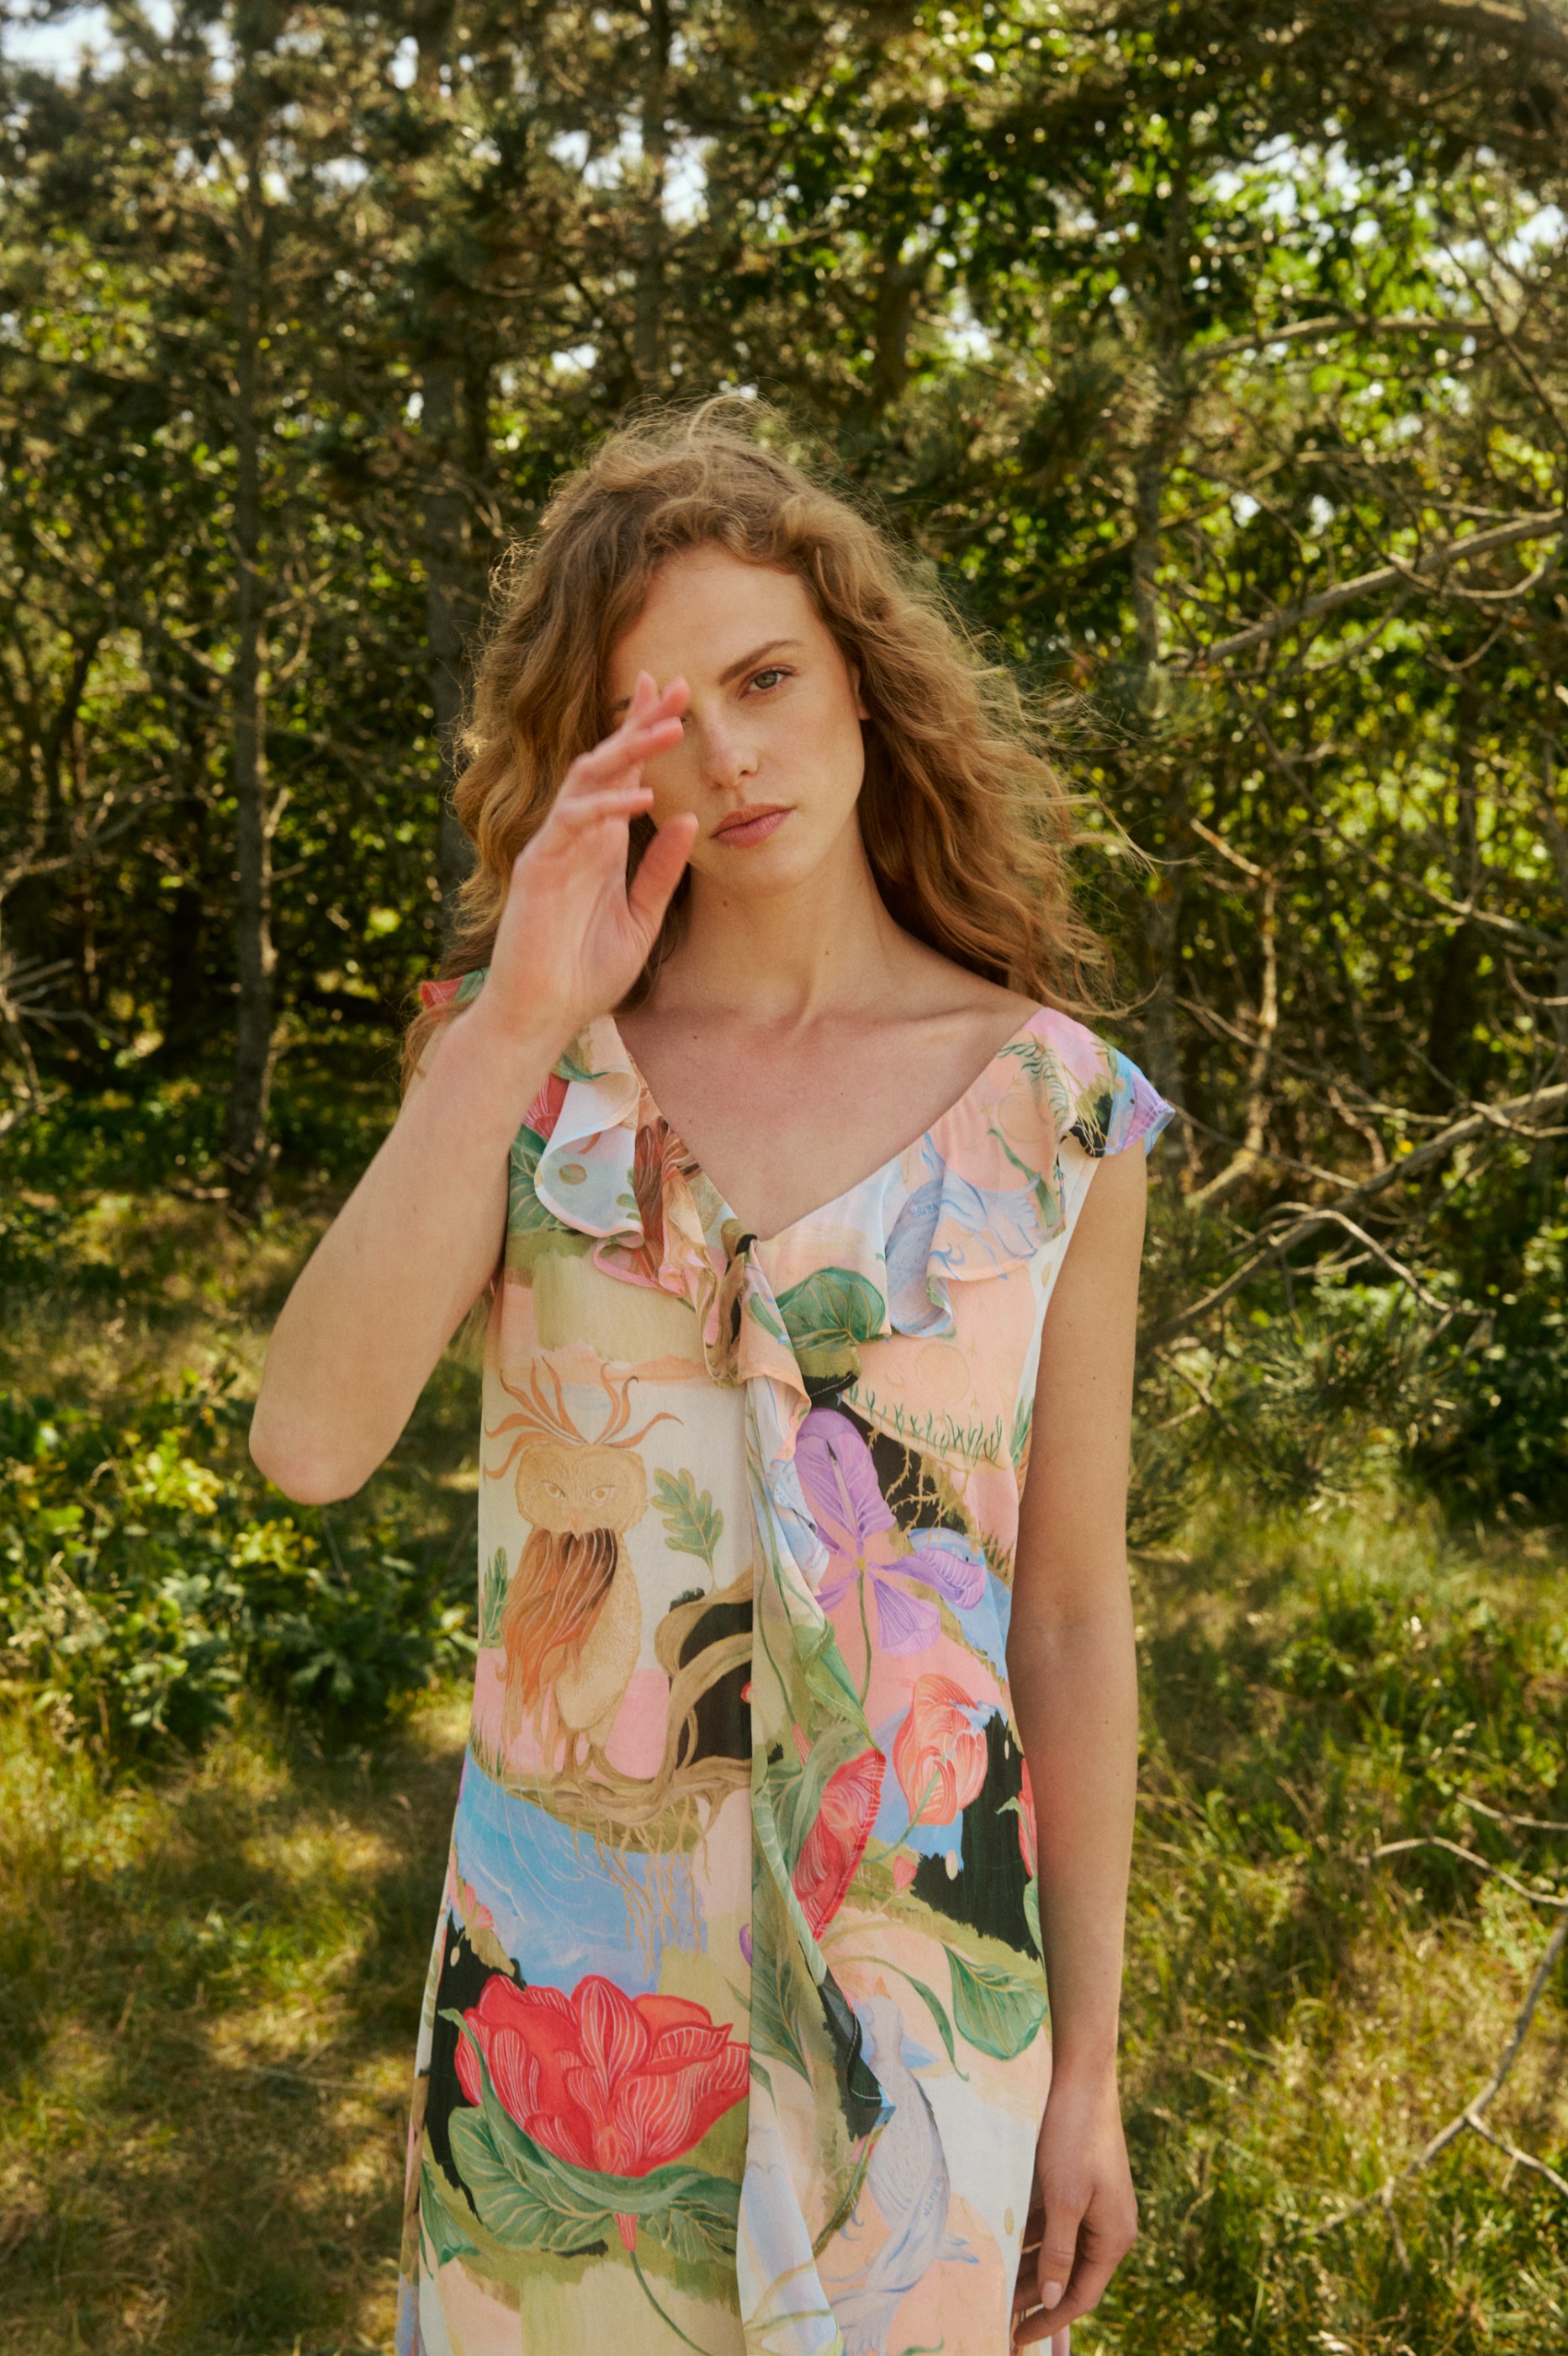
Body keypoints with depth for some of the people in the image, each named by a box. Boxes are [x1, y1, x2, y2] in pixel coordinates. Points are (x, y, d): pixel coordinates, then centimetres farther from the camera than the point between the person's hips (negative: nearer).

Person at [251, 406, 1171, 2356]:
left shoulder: (1053, 1109, -7)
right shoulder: (526, 1059, -3)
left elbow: (1073, 1611, -3)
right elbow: (310, 1442, -17)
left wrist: (1088, 2064, 1)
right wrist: (518, 1022, -21)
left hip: (909, 1961, -1)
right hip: (566, 1958, 1)